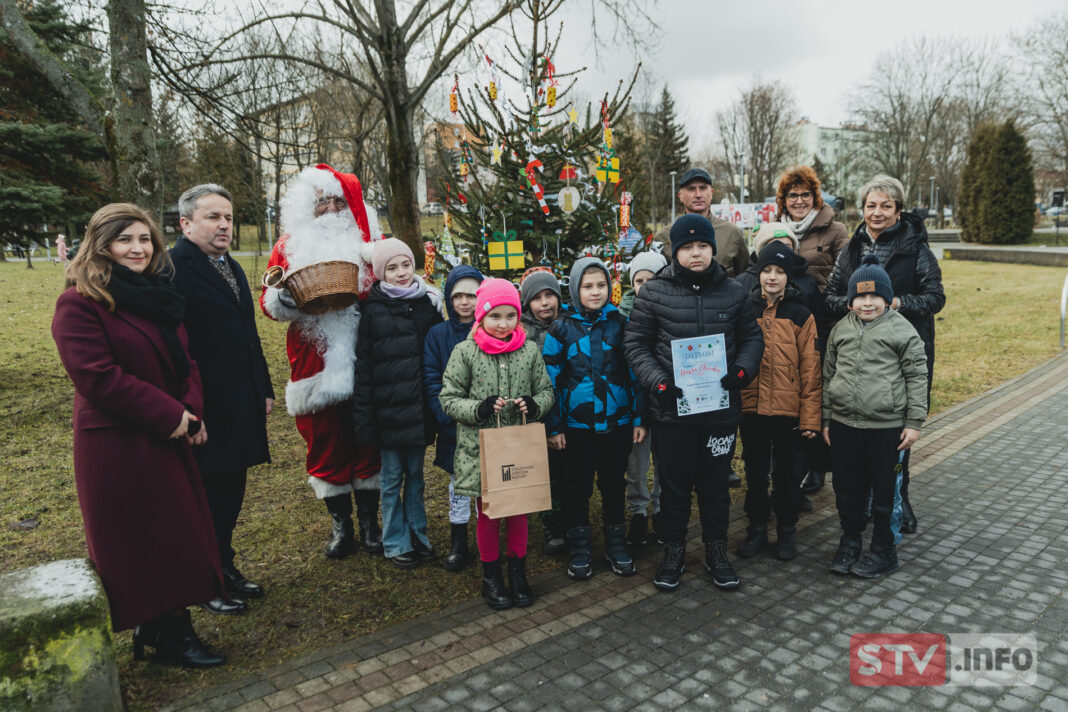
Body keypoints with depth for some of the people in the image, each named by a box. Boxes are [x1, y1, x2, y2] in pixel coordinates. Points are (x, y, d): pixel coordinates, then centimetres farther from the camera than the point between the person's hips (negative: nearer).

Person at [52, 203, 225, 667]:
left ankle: (160, 626, 29)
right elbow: (97, 377, -20)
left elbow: (184, 360, 13)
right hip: (118, 448, -8)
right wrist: (169, 416, -18)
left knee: (177, 536, 13)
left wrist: (192, 411, -4)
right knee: (141, 543, 3)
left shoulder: (157, 295, 12)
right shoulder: (80, 303, -12)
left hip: (167, 439, 8)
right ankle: (169, 640, 16)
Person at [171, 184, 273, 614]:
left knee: (231, 494, 18)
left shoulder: (232, 269, 15)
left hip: (241, 408, 8)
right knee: (205, 497, 7)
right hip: (205, 411, -8)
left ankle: (224, 568, 35)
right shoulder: (173, 268, -14)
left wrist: (264, 388, 18)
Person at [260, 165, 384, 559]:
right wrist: (282, 298, -15)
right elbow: (269, 300, 7)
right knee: (326, 444, 8)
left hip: (364, 360, 0)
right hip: (316, 362, 0)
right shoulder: (290, 245, 9)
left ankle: (369, 523, 23)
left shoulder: (368, 240, 10)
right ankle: (340, 526, 25)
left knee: (367, 441, 7)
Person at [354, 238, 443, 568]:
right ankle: (396, 543, 22)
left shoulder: (428, 304, 4)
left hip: (419, 408, 3)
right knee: (392, 478, 8)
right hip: (389, 409, -2)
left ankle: (418, 534, 29)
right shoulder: (373, 310, -4)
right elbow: (362, 367, -4)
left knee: (416, 475, 15)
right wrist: (363, 417, -8)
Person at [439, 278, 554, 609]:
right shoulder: (465, 351, -6)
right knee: (487, 513, 11)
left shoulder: (529, 350, 1)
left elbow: (546, 391, 9)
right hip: (481, 448, -2)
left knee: (518, 510, 13)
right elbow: (448, 398, -4)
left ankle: (518, 572, 34)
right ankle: (491, 576, 31)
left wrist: (535, 405, -14)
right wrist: (478, 409, -21)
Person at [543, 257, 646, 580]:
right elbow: (551, 379, -1)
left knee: (614, 484, 13)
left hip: (617, 421, 1)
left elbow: (635, 372, 3)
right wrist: (554, 426, -2)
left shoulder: (621, 324, 1)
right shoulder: (561, 329, -2)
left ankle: (616, 544, 29)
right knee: (578, 486, 10)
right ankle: (579, 550, 25)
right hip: (577, 424, -1)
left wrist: (639, 418, 1)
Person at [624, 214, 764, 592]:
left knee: (716, 485, 15)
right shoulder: (655, 292, -3)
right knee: (674, 486, 11)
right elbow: (636, 343, -1)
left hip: (721, 408, 2)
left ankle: (716, 551, 33)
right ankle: (674, 551, 29)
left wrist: (743, 370, -7)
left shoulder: (733, 292, 4)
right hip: (672, 409, -1)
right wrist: (657, 380, -14)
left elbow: (752, 337, 12)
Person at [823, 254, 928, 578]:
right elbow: (828, 375, 13)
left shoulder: (902, 329, -3)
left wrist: (914, 422, -6)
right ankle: (849, 541, 30)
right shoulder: (841, 329, 8)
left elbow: (917, 377, -2)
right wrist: (826, 419, 11)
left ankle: (884, 549, 24)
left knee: (885, 490, 8)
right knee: (847, 487, 13)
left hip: (886, 427, -3)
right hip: (843, 424, 4)